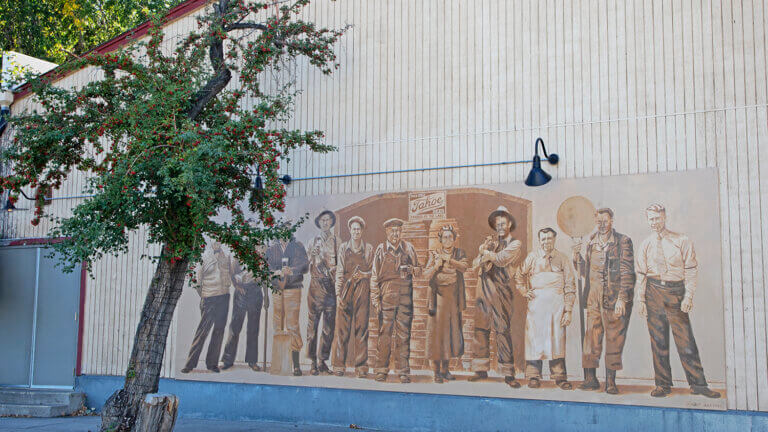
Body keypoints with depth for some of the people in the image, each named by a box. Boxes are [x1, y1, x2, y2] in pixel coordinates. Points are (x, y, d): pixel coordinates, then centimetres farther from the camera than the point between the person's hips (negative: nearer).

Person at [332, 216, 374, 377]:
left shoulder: (369, 249, 9)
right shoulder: (343, 248, 10)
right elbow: (339, 272, 5)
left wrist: (362, 275, -9)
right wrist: (338, 293, -3)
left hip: (363, 291, 0)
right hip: (346, 290, 0)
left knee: (361, 327, -2)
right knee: (342, 328, -3)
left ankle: (361, 366, 3)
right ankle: (339, 365, 4)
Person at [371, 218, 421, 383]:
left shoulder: (408, 248, 14)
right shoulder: (381, 249, 9)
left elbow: (419, 270, 18)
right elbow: (375, 276, 7)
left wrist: (412, 270, -6)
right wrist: (375, 300, -1)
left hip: (406, 295, 2)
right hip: (387, 294, -1)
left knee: (404, 334, 0)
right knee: (384, 333, -4)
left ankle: (403, 371, 5)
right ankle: (381, 370, 3)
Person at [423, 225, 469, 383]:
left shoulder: (459, 253, 11)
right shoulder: (434, 254, 6)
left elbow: (464, 266, -10)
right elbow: (426, 275, -3)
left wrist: (449, 260, -18)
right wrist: (436, 265, -17)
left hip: (453, 298, 2)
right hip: (438, 297, -2)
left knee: (451, 330, 4)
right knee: (437, 330, -6)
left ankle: (445, 369, 15)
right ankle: (437, 371, -1)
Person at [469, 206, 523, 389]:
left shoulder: (515, 244, 2)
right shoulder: (492, 242, 20)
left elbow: (500, 260, -15)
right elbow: (476, 264, 10)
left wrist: (485, 252, 0)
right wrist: (483, 253, -9)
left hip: (501, 291, -5)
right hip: (484, 290, 6)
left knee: (503, 330, -9)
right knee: (481, 329, 4)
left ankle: (508, 374, -5)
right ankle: (481, 369, 12)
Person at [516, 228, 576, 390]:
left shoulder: (563, 259, 8)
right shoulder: (532, 257, 9)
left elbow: (570, 287, 7)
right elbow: (520, 275, 23)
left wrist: (568, 311, 1)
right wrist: (524, 291, 8)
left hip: (557, 303, 0)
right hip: (537, 302, 0)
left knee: (557, 338, -2)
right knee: (534, 337, -3)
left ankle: (559, 376, 5)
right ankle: (533, 376, 4)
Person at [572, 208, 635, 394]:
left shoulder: (623, 242, -2)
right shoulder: (591, 243, 14)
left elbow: (627, 272, -7)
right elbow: (585, 272, 20)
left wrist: (622, 298, -15)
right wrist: (577, 256, 3)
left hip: (615, 299, -4)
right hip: (593, 298, 4)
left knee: (614, 339, 1)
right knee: (591, 337, 4)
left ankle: (610, 381, 8)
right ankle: (591, 378, 12)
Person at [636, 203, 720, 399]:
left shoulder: (682, 240, 3)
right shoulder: (646, 245, 9)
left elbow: (691, 270, 0)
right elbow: (641, 274, 8)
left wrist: (688, 296, -7)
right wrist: (641, 299, 1)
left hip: (676, 290, -2)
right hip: (654, 291, 2)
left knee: (685, 338, -4)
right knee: (658, 339, 2)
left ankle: (698, 384, 3)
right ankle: (663, 384, 10)